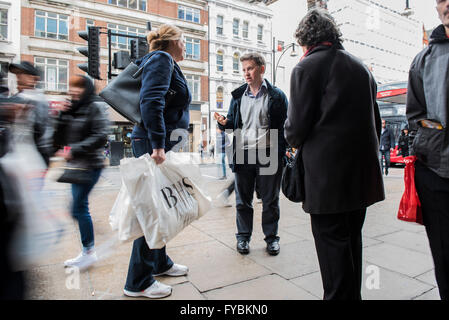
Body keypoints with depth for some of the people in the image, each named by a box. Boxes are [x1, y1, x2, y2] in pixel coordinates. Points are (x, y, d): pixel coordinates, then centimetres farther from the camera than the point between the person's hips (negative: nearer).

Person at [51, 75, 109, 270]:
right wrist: (61, 116, -3)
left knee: (78, 209, -6)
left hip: (90, 165, -8)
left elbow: (100, 136, -17)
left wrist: (73, 151, -18)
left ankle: (89, 251, 9)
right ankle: (87, 251, 23)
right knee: (81, 208, 11)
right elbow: (60, 138, 12)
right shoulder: (71, 108, 15)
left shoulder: (95, 107, -7)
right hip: (76, 166, 8)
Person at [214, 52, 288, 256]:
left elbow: (284, 126, -1)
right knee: (243, 199, 11)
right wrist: (224, 122, -6)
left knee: (270, 200, 8)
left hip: (268, 154, -3)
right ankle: (243, 236, 26)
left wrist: (281, 153, -11)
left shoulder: (276, 95, 2)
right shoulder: (238, 95, 13)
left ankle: (271, 237, 25)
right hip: (243, 154, 3)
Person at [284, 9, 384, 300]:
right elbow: (375, 118, 15)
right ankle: (353, 294, 33)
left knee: (331, 241, 2)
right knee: (352, 238, 18)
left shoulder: (307, 67, -6)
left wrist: (295, 144, 9)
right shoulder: (361, 66, 14)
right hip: (362, 168, 8)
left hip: (327, 170, -7)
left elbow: (297, 125, -12)